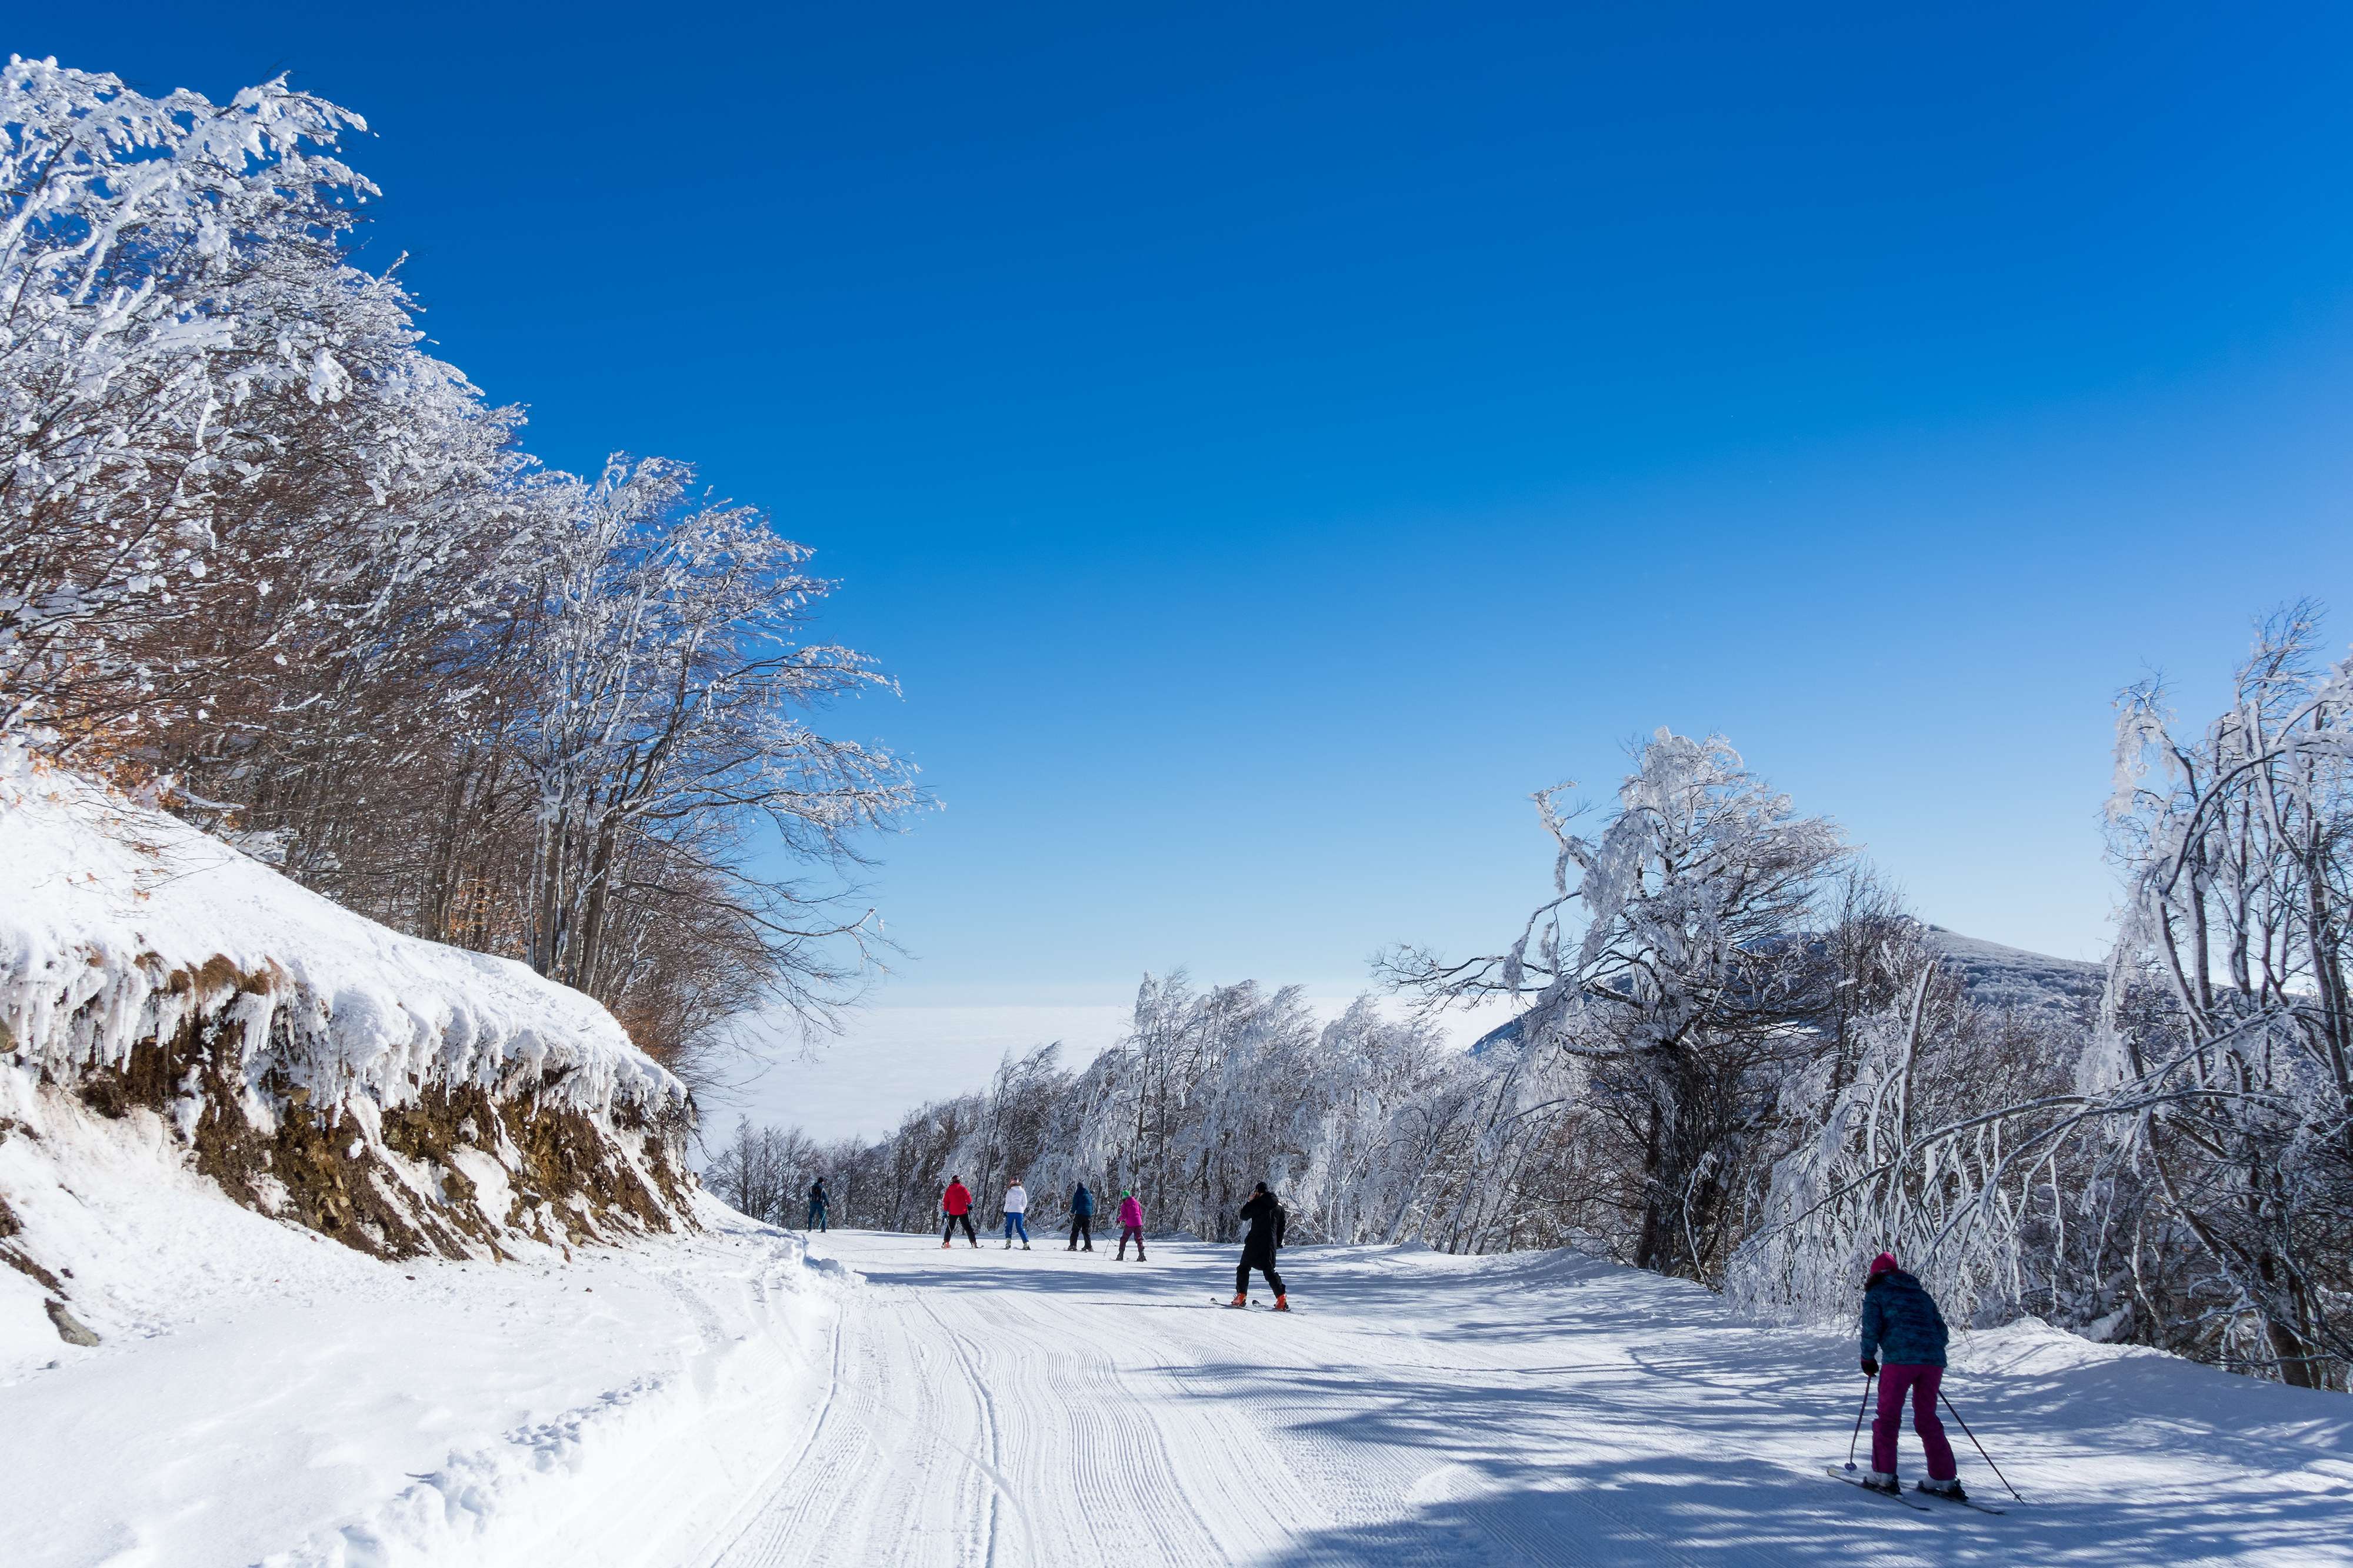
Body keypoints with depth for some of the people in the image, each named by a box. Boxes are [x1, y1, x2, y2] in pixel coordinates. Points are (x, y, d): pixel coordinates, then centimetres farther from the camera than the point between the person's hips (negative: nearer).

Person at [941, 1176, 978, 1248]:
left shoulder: (949, 1190, 3)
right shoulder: (962, 1188, -8)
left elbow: (946, 1201, 4)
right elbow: (968, 1196, -9)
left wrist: (945, 1211, 9)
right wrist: (970, 1204, 7)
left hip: (952, 1212, 3)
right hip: (963, 1211, -3)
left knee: (950, 1227, 18)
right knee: (968, 1227, 1)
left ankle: (946, 1242, 13)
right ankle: (974, 1242, -5)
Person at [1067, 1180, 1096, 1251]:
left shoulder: (1078, 1194, 0)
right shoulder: (1089, 1194, 16)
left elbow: (1075, 1205, -5)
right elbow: (1092, 1206, 19)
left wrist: (1072, 1214, 1)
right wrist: (1092, 1215, 26)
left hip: (1080, 1214, -5)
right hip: (1088, 1215, 5)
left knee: (1075, 1231, -2)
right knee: (1086, 1231, 12)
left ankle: (1073, 1246, -13)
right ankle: (1089, 1246, 7)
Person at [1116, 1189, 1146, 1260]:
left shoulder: (1124, 1205, -5)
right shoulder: (1136, 1203, 10)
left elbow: (1124, 1216, -10)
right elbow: (1141, 1214, 14)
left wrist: (1119, 1219, 8)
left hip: (1130, 1224, -4)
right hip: (1138, 1223, 4)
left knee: (1124, 1239, 8)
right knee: (1139, 1239, 11)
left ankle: (1121, 1256, 5)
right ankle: (1141, 1255, 2)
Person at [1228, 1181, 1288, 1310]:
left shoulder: (1258, 1203, -6)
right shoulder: (1279, 1207, 10)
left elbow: (1244, 1216, 2)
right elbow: (1282, 1227, 14)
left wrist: (1250, 1201, 12)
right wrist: (1278, 1244, 22)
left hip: (1255, 1242, -5)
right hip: (1271, 1244, 5)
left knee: (1243, 1268, 9)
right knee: (1269, 1271, 9)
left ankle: (1241, 1297, 2)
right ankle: (1282, 1299, -4)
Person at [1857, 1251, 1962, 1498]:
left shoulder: (1876, 1293, 11)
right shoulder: (1922, 1294, 25)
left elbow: (1871, 1328, -1)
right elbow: (1941, 1331, 21)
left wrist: (1868, 1359, 10)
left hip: (1899, 1359, -5)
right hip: (1933, 1360, 5)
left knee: (1888, 1417, 5)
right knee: (1927, 1419, 16)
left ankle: (1883, 1476, 1)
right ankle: (1945, 1479, 13)